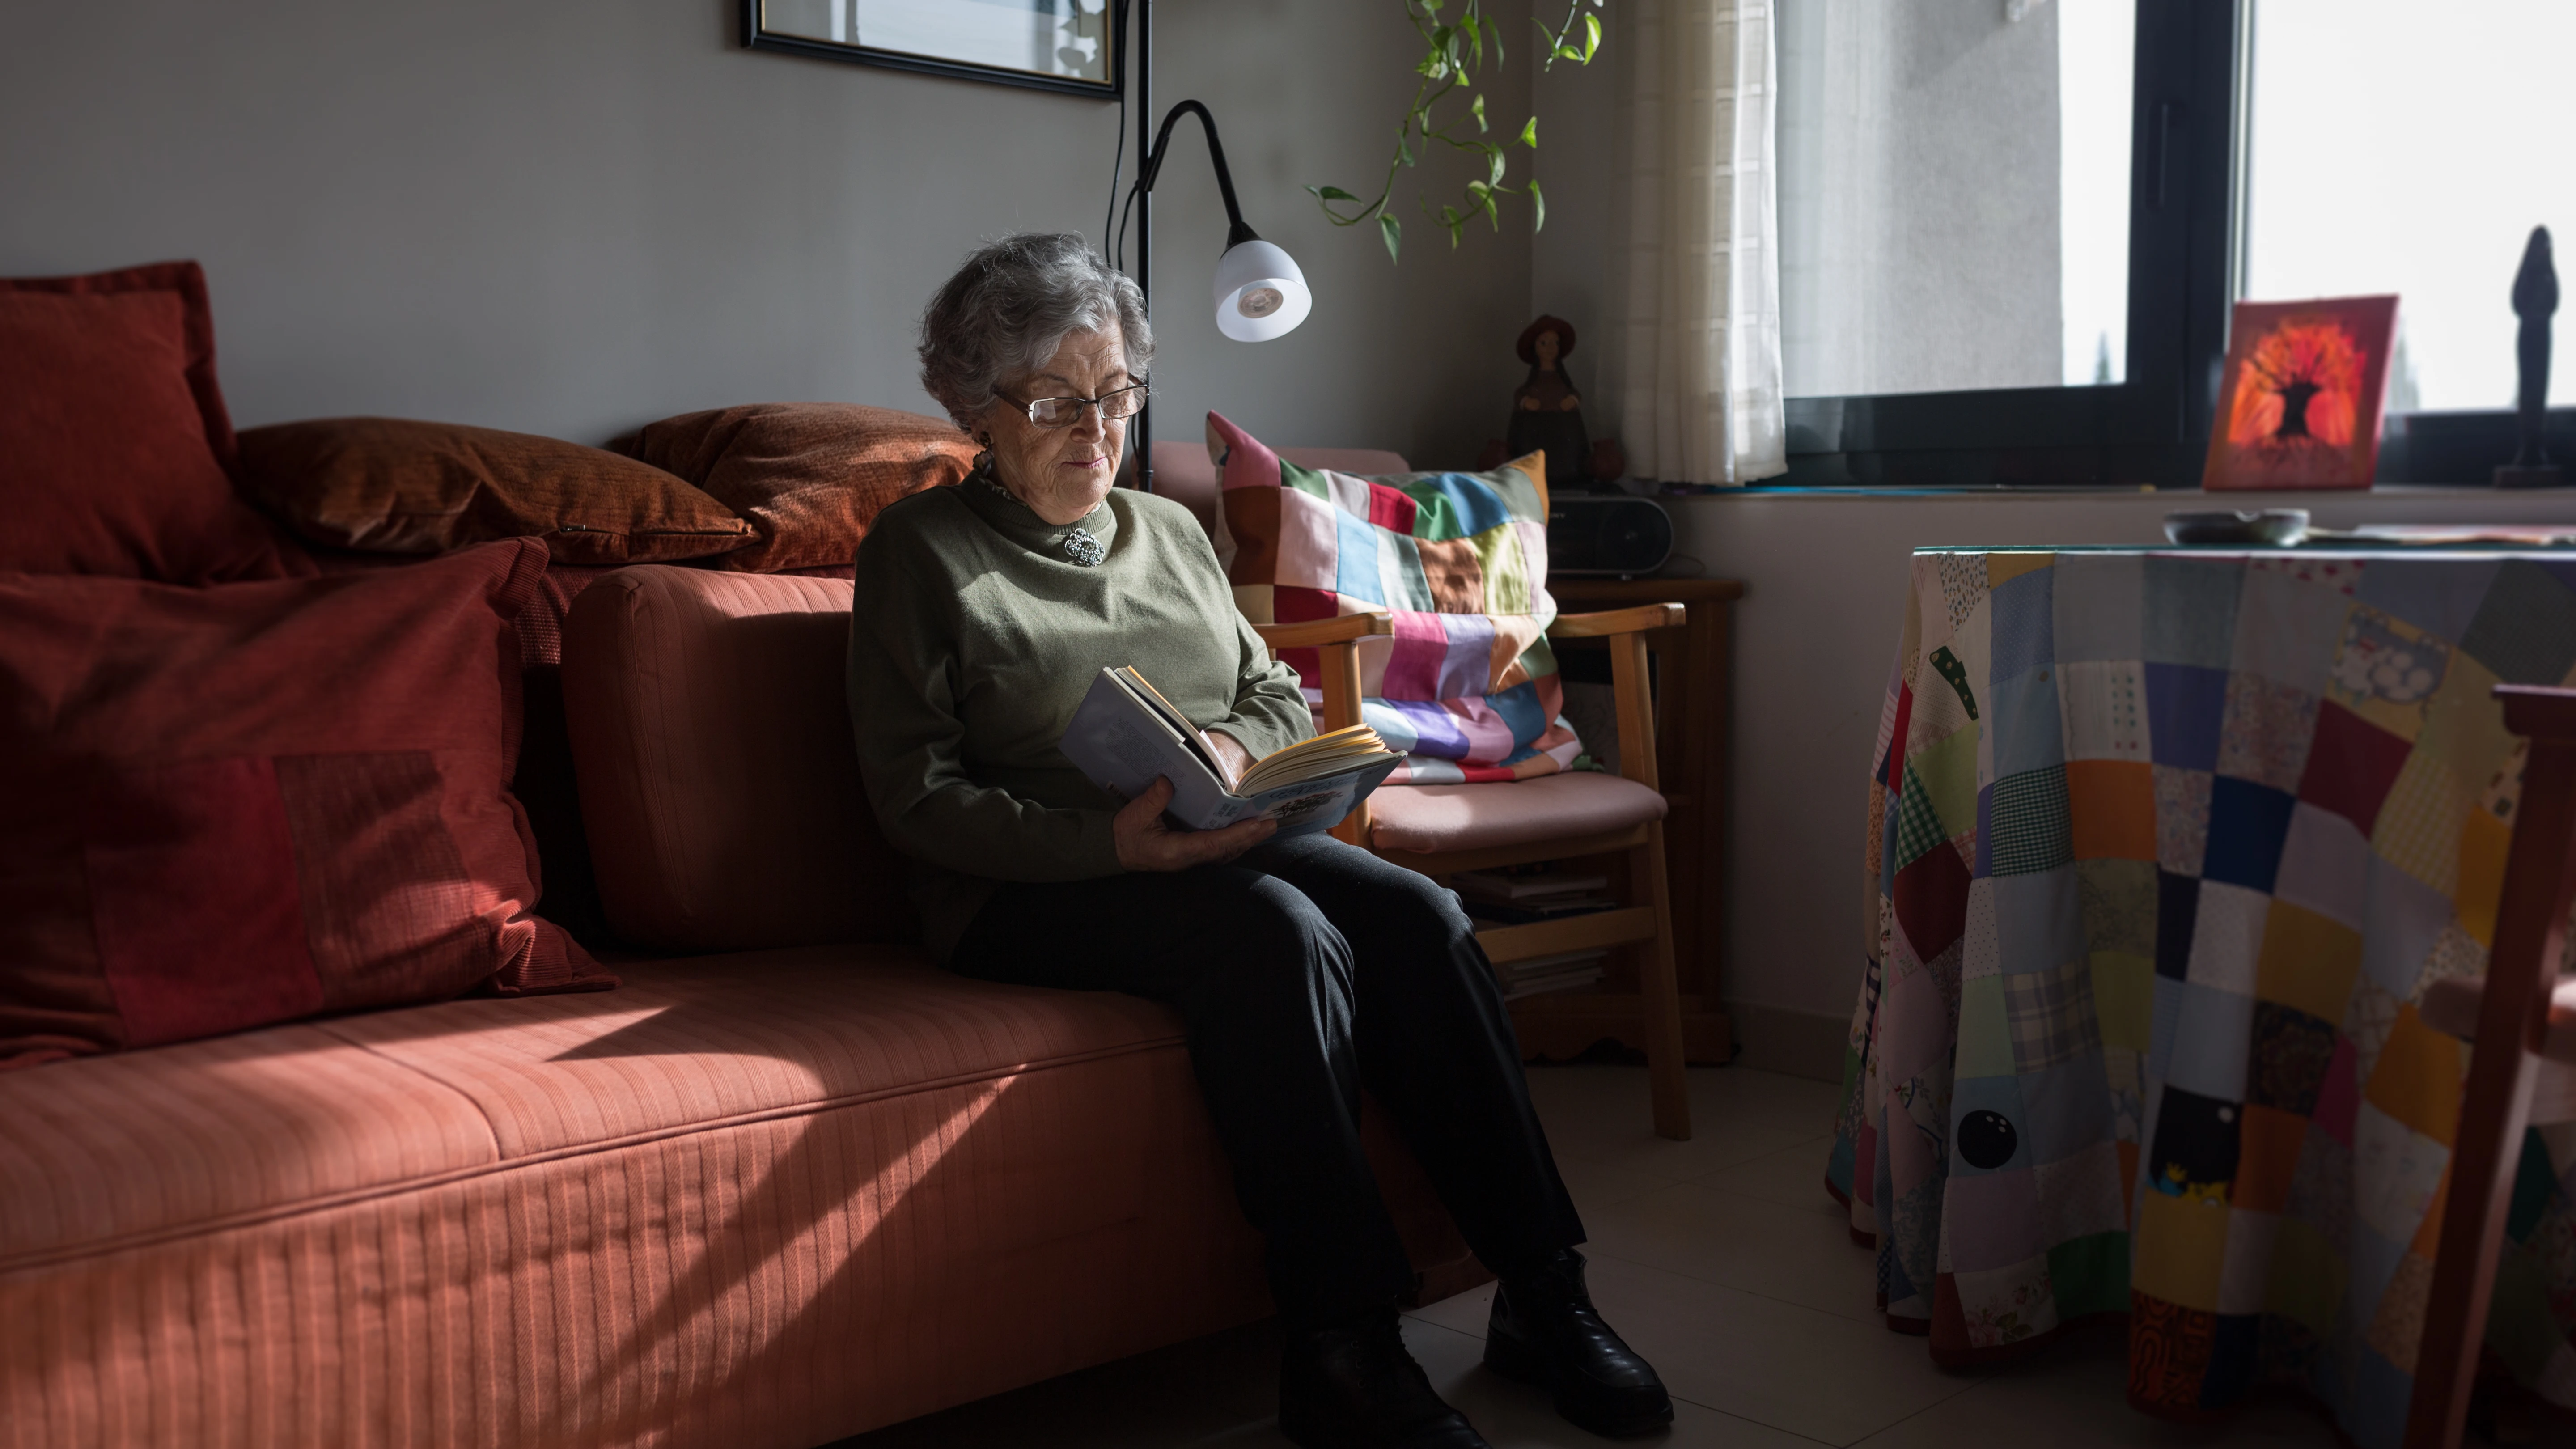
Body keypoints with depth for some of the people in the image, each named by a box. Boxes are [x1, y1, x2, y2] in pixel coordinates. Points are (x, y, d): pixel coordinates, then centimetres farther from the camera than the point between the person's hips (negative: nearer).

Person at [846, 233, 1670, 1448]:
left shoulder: (1172, 531, 22)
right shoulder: (921, 552, 3)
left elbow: (1280, 696, 23)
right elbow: (917, 797, -6)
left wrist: (1231, 745, -4)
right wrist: (1111, 843, -22)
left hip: (1216, 843, 6)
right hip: (1033, 889, -5)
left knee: (1417, 915, -24)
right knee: (1279, 934, -34)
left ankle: (1543, 1296, -20)